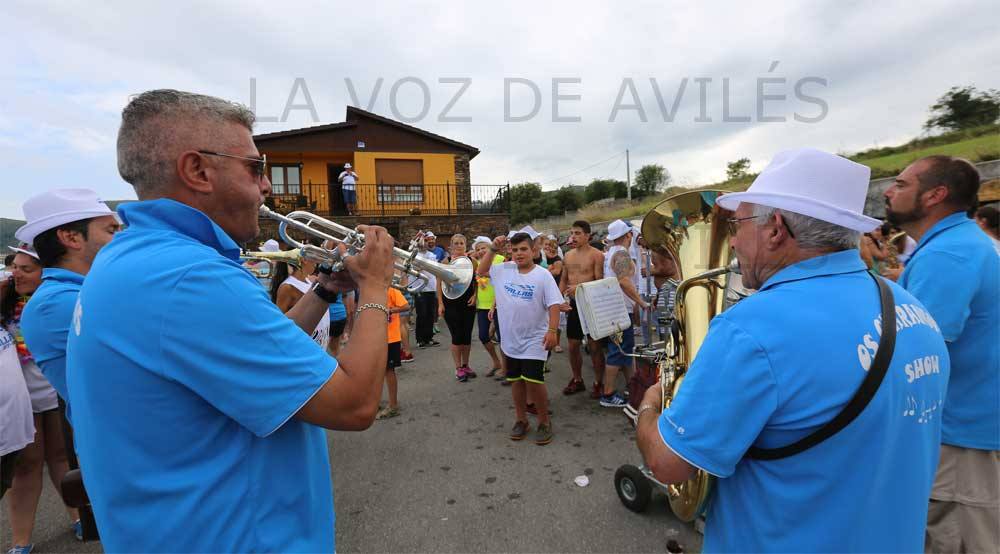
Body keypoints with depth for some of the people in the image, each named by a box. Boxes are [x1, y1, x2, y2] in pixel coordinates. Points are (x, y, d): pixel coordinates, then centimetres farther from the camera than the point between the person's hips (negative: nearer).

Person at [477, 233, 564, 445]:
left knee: (533, 382, -8)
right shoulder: (504, 270, 4)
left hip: (534, 340, -4)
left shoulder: (543, 275, -8)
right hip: (511, 339, 5)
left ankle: (544, 421, 15)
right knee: (516, 381, 14)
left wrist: (552, 330, -22)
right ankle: (521, 420, 32)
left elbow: (554, 304, -12)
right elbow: (481, 271, 15)